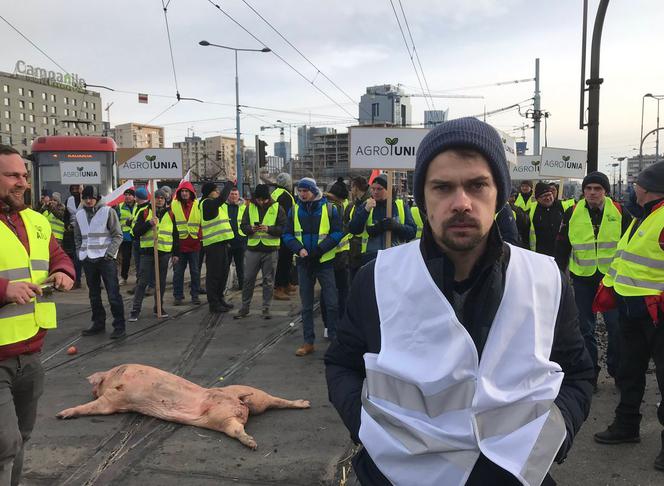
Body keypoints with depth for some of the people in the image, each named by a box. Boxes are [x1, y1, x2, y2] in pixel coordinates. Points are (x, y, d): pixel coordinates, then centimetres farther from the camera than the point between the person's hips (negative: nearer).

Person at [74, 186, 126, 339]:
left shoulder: (108, 211, -3)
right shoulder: (79, 215, 11)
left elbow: (118, 235, -5)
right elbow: (78, 238, 21)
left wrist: (109, 253, -12)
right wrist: (80, 253, 8)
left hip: (106, 259, -5)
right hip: (88, 260, 5)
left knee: (113, 294, -6)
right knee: (94, 295, 12)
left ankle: (119, 326, -1)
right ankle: (98, 323, 23)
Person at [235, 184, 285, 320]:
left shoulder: (277, 208, -1)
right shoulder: (250, 207, 6)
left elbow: (284, 228, -5)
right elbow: (243, 225, 6)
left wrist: (269, 229, -19)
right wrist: (251, 228, -16)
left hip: (270, 249, -2)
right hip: (252, 248, 2)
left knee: (268, 280, 5)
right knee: (249, 279, 6)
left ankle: (266, 308, 16)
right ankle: (244, 307, 18)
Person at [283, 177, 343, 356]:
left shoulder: (329, 208, -4)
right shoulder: (294, 210, 4)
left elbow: (337, 233, -7)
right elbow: (287, 234, 4)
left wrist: (319, 249, -18)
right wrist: (299, 248, -14)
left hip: (325, 261, -3)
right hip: (304, 262, 3)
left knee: (331, 303, -1)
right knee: (306, 305, 10)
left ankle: (334, 338, 14)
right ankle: (308, 342, 19)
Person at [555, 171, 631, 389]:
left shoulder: (619, 212, -3)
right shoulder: (572, 214, -2)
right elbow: (562, 247, 5)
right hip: (582, 277, 1)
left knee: (616, 326, 3)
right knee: (585, 328, 9)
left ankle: (618, 370, 22)